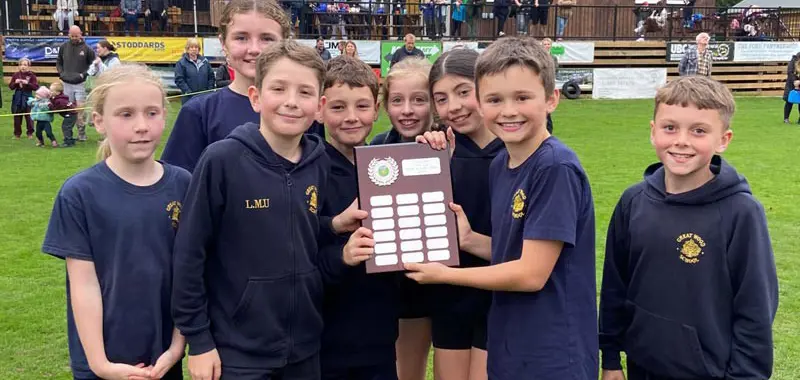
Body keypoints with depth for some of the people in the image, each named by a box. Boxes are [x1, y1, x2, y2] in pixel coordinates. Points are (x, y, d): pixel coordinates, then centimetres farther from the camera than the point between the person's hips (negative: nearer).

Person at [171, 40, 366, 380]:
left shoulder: (320, 165, -1)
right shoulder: (222, 160, -15)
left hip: (305, 348, 5)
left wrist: (337, 235, -8)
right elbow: (189, 254, -10)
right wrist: (198, 340, -8)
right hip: (236, 352, -4)